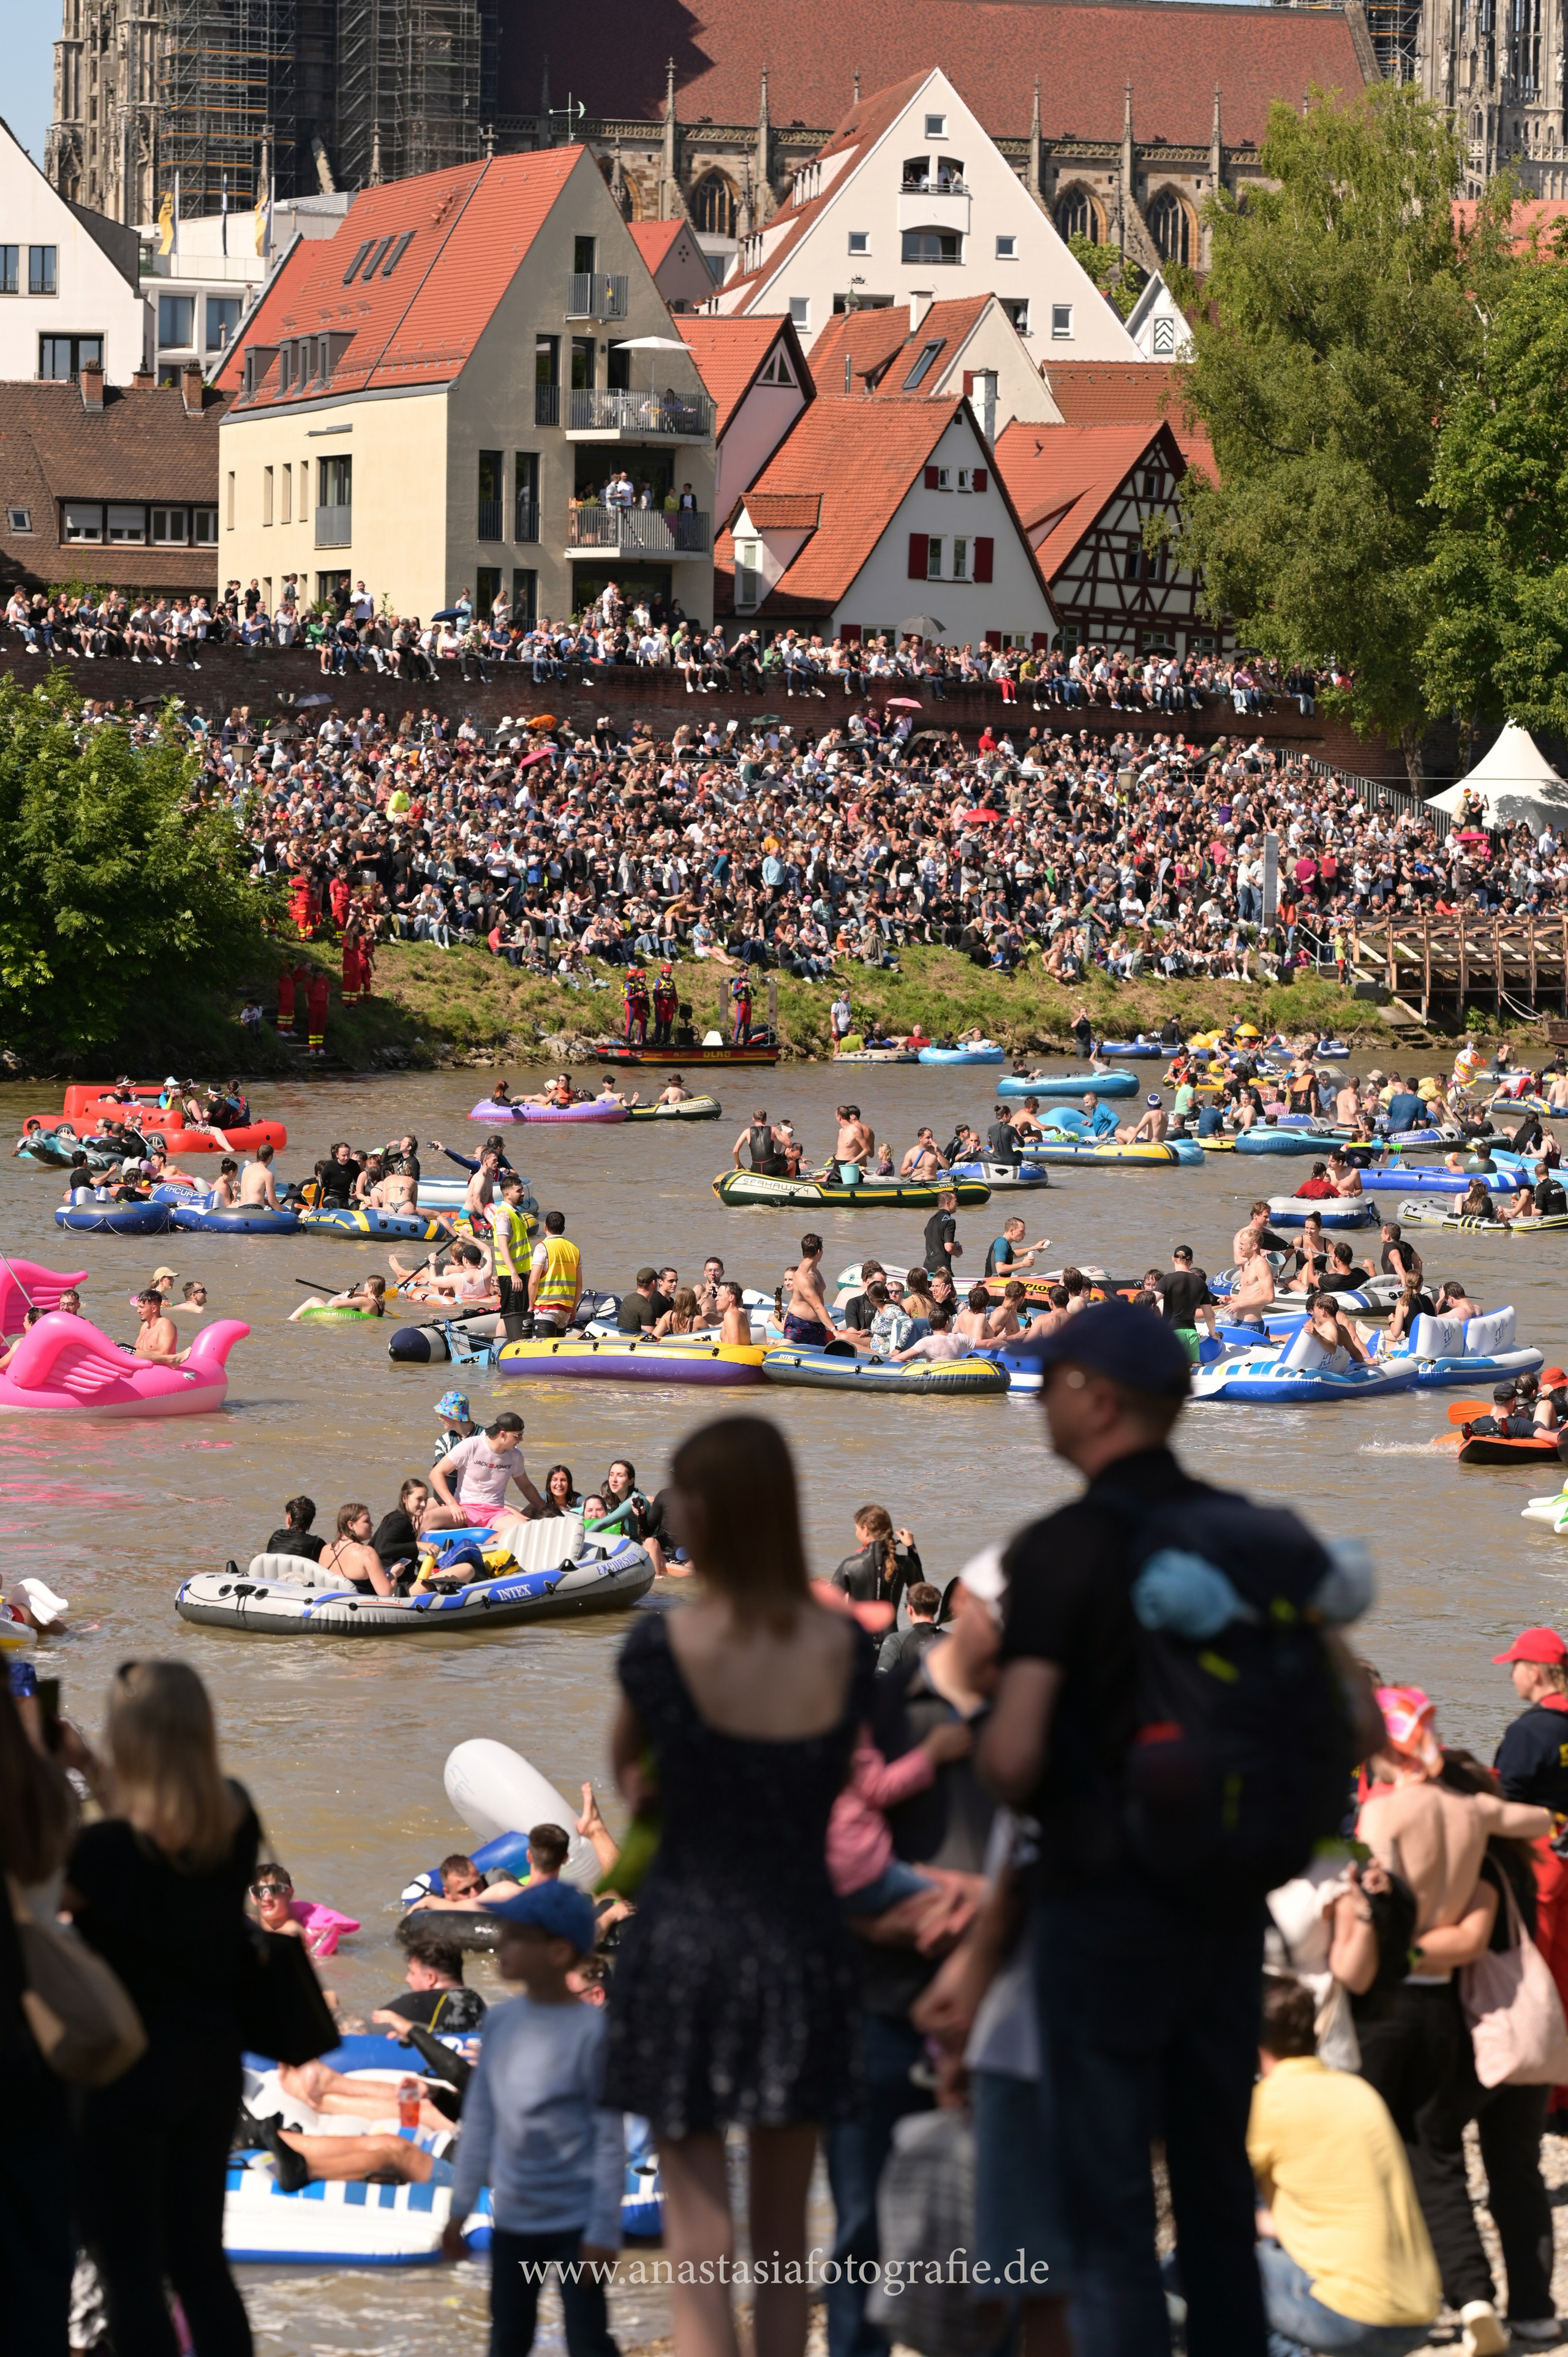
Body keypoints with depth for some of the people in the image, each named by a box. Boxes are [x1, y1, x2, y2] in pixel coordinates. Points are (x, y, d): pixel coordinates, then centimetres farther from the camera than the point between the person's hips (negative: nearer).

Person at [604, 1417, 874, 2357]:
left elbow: (628, 1765, 5)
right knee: (784, 2230, 15)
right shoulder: (844, 1647, -3)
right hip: (804, 1944, 3)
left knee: (700, 2236, -1)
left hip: (687, 1938, -3)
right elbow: (836, 1780, 7)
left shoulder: (664, 1646, -12)